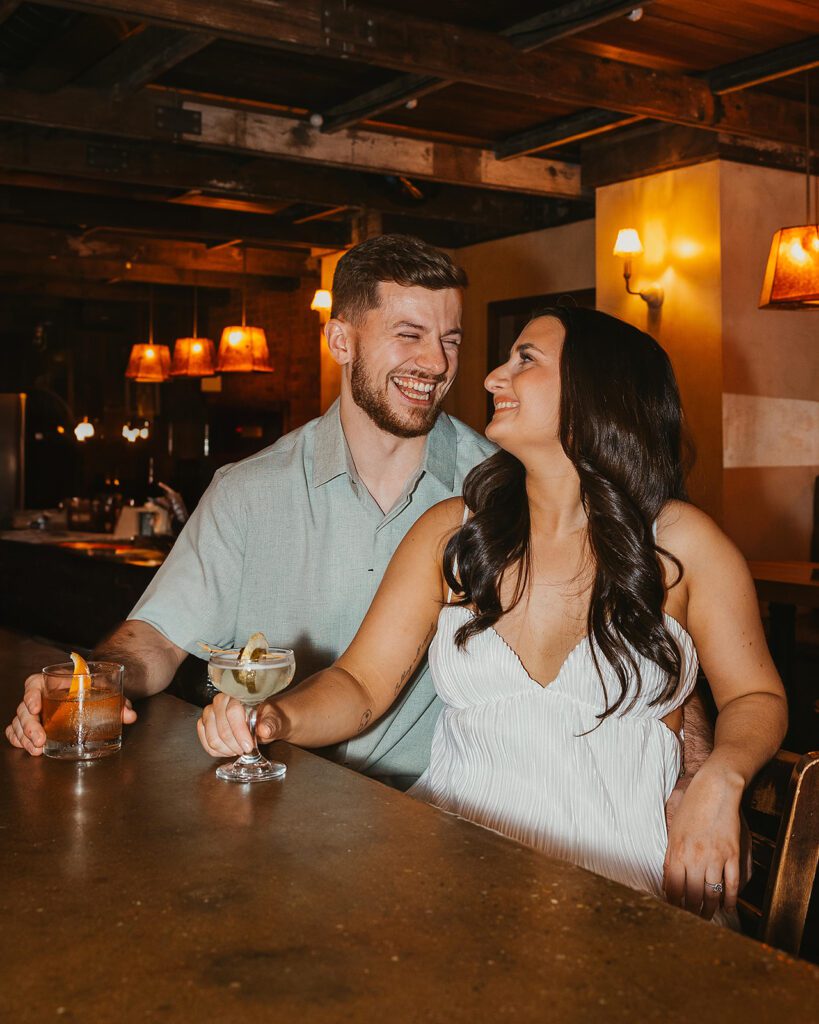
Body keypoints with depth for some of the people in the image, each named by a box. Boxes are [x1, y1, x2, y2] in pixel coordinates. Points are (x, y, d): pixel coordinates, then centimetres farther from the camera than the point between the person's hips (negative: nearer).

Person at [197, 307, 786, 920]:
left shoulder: (679, 542, 0)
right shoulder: (450, 532, 7)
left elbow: (757, 697, 7)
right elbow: (363, 683, 5)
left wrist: (719, 782, -14)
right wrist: (277, 717, -15)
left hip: (621, 867, -1)